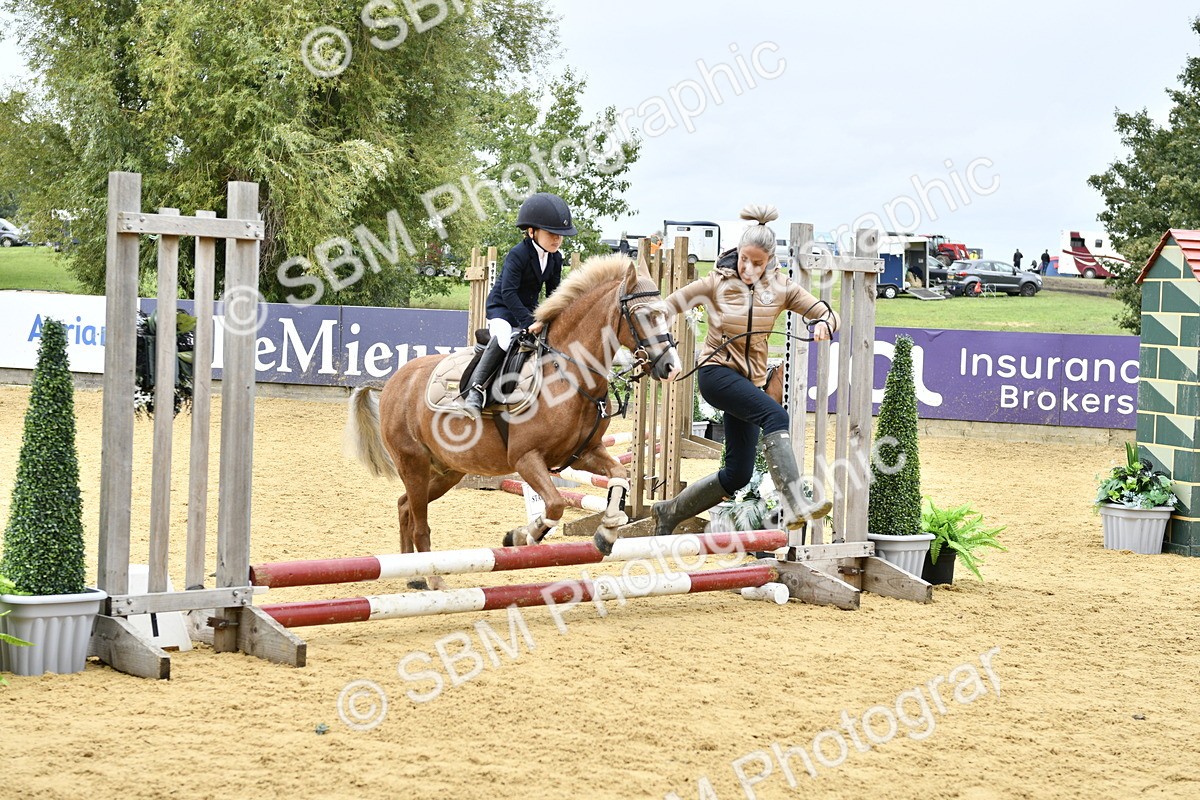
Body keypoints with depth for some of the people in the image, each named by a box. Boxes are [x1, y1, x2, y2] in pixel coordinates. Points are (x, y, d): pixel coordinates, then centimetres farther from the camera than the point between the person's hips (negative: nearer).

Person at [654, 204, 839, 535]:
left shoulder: (780, 288, 0)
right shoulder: (717, 282, -8)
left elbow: (828, 314, -1)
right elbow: (669, 306, -1)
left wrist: (824, 324, -25)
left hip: (750, 380, 6)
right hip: (716, 372, -6)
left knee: (738, 474, 5)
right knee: (775, 415, -32)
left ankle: (669, 512, 24)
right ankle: (794, 506, -46)